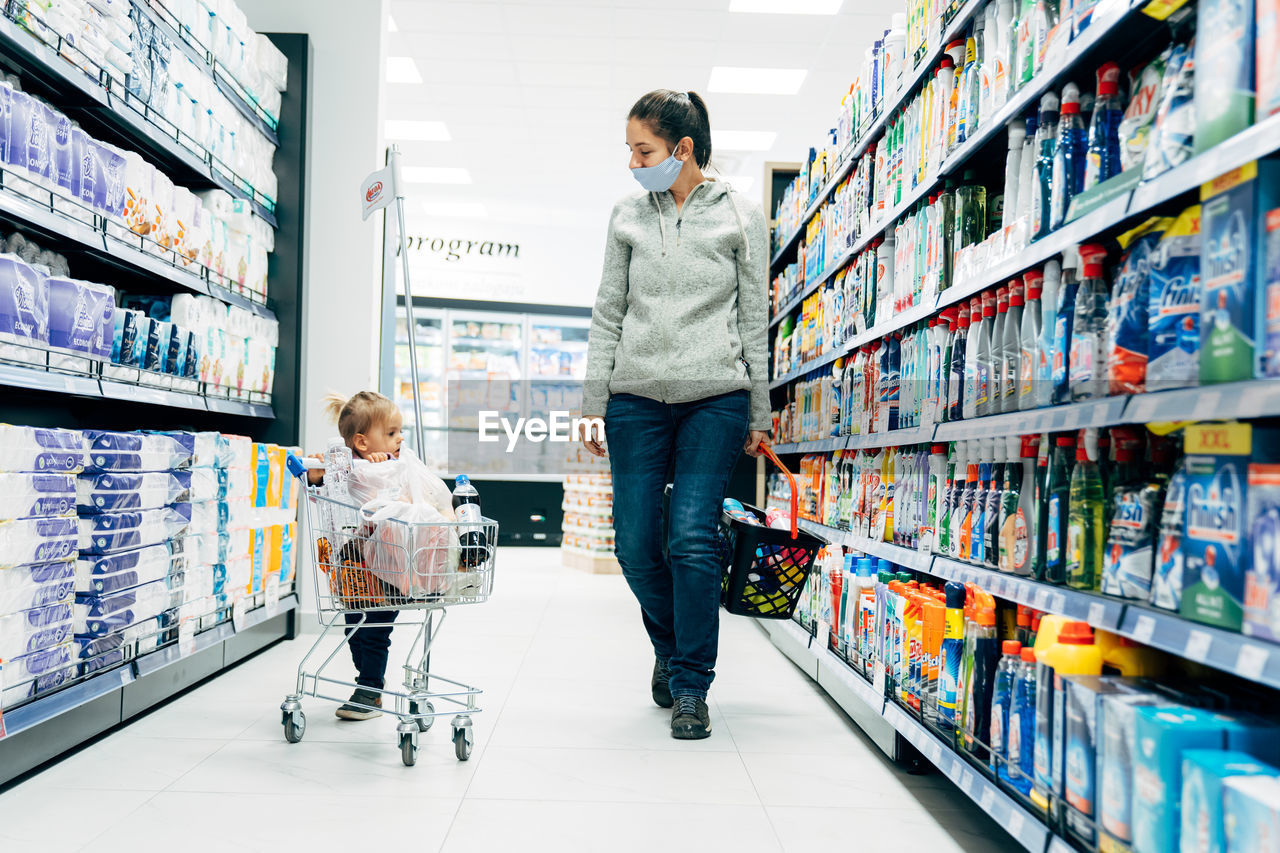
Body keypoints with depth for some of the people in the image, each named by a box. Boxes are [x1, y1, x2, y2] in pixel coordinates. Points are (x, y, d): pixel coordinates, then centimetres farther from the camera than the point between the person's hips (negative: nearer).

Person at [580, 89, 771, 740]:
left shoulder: (741, 217, 5)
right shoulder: (628, 216, 11)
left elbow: (754, 321, 6)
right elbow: (607, 315, 12)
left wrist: (759, 415, 4)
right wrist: (593, 403, 6)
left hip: (715, 398, -2)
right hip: (636, 399, 3)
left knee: (692, 539, -9)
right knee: (637, 546, 2)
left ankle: (690, 687, 7)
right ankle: (670, 647, 31)